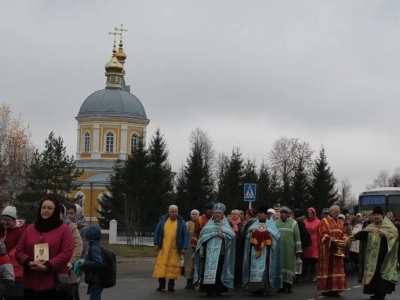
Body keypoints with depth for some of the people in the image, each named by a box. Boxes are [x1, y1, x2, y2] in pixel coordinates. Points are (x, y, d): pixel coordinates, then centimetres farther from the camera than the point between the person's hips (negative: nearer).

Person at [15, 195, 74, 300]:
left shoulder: (64, 229, 2)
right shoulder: (29, 229, 14)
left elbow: (67, 252, -7)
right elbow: (19, 251, 12)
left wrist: (48, 266, -17)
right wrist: (28, 262, -11)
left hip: (55, 284, -3)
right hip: (31, 283, 4)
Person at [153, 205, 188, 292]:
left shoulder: (181, 222, 5)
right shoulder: (163, 220, 8)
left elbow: (185, 235, 2)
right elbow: (157, 232, 9)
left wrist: (184, 248, -5)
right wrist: (156, 244, 2)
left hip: (175, 249, -1)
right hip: (163, 248, 1)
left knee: (173, 266, 0)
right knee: (161, 265, -1)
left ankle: (171, 285, 10)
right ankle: (161, 284, 10)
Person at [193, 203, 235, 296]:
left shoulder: (226, 225, 12)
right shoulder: (209, 225, 14)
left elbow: (232, 235, 1)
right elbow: (202, 237, 8)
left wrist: (223, 235, -16)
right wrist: (201, 250, 0)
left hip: (221, 252, -1)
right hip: (209, 252, 1)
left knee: (219, 271, -5)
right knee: (209, 271, -5)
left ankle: (218, 290, 1)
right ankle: (209, 290, -2)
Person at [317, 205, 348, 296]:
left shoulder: (340, 222, 16)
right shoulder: (324, 221, -4)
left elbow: (344, 233, 15)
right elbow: (323, 234, -13)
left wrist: (345, 238, -7)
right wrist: (331, 239, -29)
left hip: (338, 249, 7)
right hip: (327, 248, -7)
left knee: (337, 268, 3)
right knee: (327, 268, -5)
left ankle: (334, 288, 6)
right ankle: (325, 289, -2)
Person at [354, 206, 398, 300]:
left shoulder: (388, 225, 0)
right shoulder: (370, 227, 14)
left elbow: (395, 232, -13)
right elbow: (362, 233, 0)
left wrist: (385, 234, -26)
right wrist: (353, 237, -16)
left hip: (384, 255, -5)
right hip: (373, 254, 5)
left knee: (382, 272, -6)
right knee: (373, 273, 6)